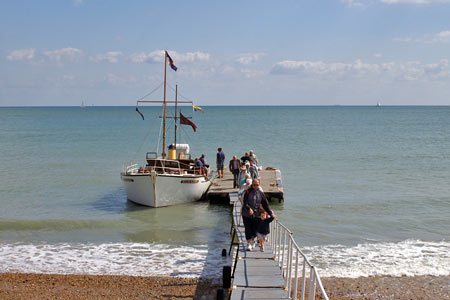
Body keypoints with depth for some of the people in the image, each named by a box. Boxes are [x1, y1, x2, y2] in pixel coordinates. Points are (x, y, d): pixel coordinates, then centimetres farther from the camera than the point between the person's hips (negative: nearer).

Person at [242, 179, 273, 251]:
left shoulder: (261, 194, 5)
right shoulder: (248, 192, -5)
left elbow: (266, 205, 7)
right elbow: (245, 202, -14)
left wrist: (270, 214, 2)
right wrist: (249, 209, -31)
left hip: (255, 215, 2)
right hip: (246, 214, -2)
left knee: (254, 230, 6)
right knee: (248, 230, -3)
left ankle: (253, 240, 32)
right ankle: (248, 244, 9)